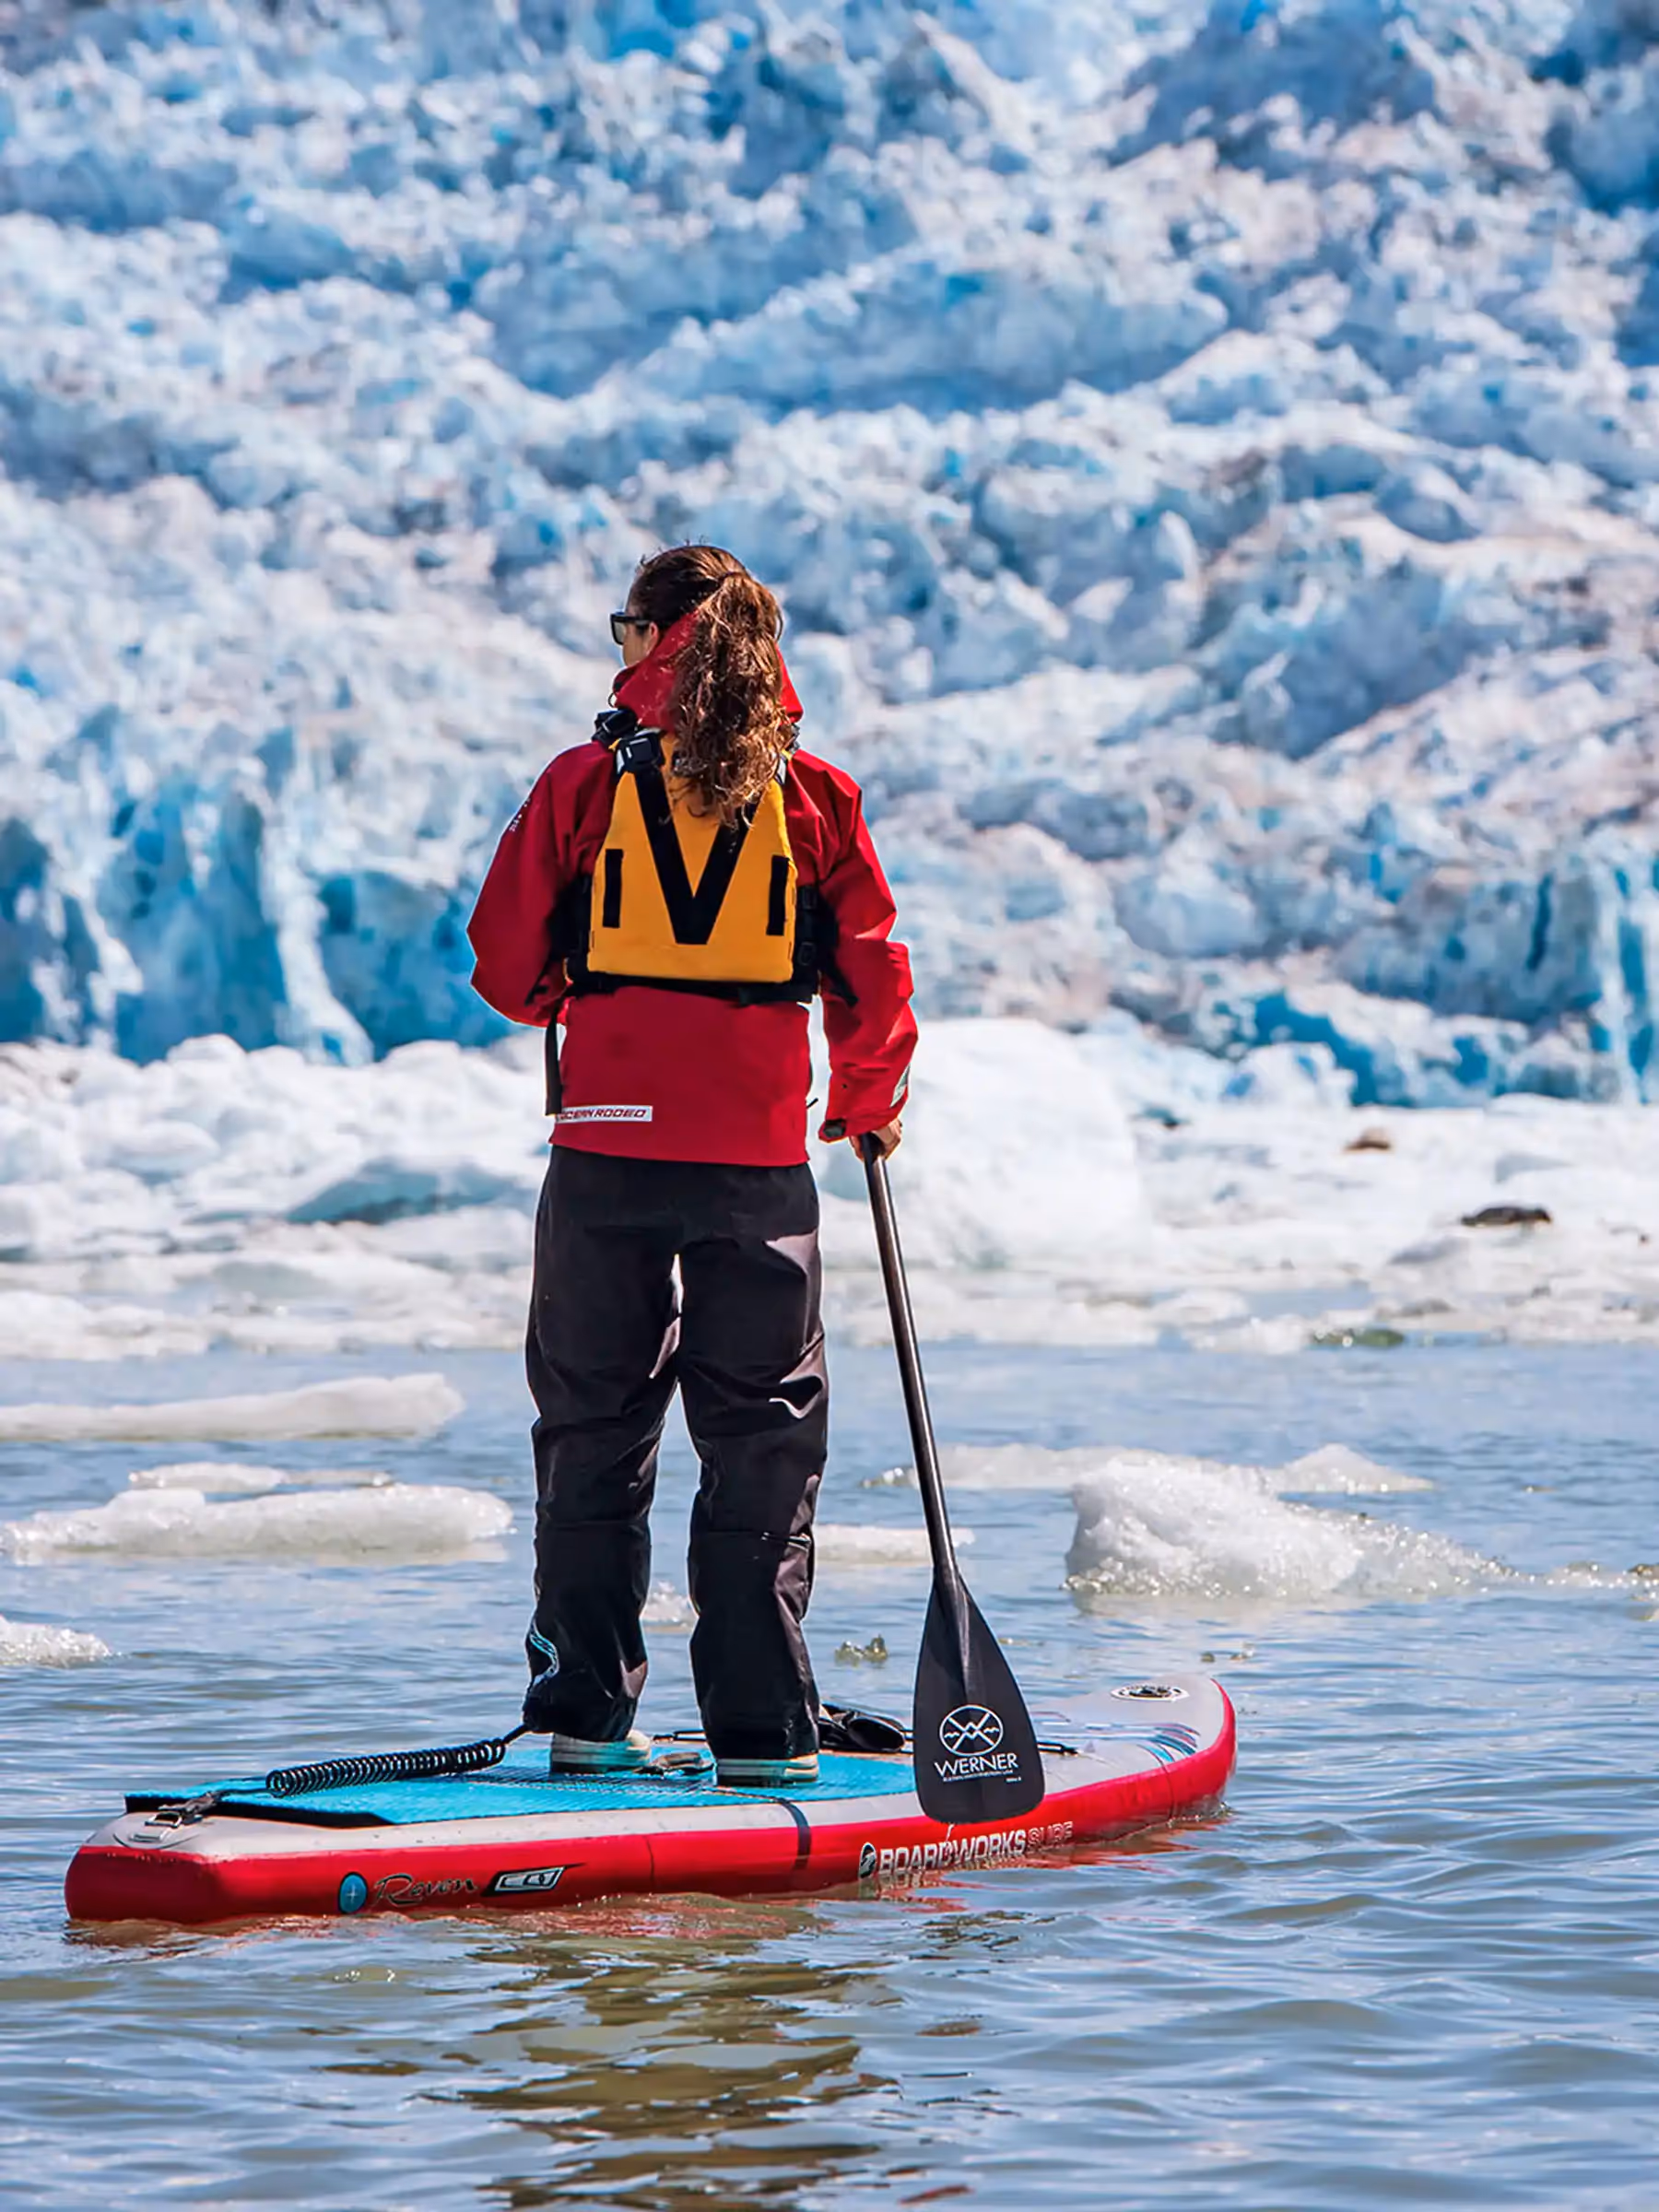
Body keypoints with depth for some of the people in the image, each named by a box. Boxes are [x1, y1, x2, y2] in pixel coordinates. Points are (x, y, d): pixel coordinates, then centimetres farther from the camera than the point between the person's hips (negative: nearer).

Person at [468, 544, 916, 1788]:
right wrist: (871, 1101, 20)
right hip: (758, 1164, 0)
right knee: (762, 1448, 6)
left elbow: (506, 962, 2)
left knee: (595, 1437, 11)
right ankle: (765, 1734, 4)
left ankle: (589, 1719, 12)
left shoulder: (588, 783, -2)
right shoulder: (815, 797, 1)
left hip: (607, 1155, 0)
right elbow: (874, 980, 3)